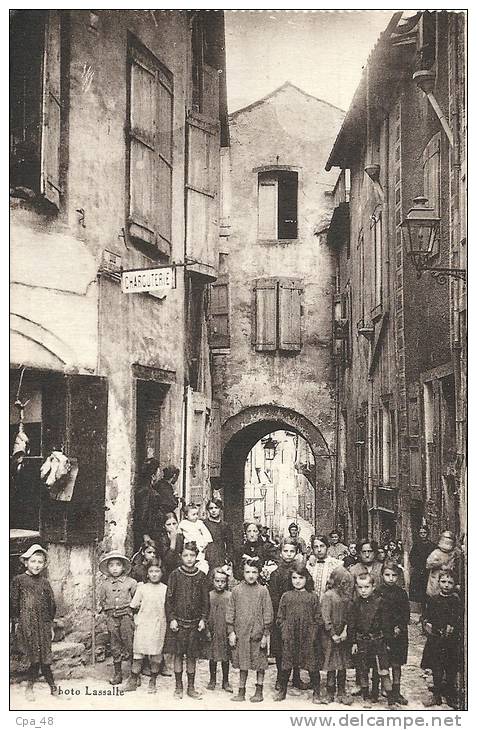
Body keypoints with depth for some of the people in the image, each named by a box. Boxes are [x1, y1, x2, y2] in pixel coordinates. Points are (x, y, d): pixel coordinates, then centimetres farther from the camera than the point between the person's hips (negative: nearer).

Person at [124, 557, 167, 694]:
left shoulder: (164, 589, 4)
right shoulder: (142, 587, 3)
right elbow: (134, 607, 7)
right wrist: (136, 619, 0)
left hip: (158, 625, 0)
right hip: (142, 625, 0)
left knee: (156, 654, 4)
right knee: (138, 652, 1)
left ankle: (153, 682, 16)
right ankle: (133, 680, 9)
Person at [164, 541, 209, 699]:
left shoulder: (201, 576, 3)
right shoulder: (175, 575, -2)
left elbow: (205, 600, 7)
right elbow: (169, 599, -1)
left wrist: (203, 619, -1)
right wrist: (171, 619, -7)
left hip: (195, 622, 1)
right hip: (178, 621, -1)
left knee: (192, 656, 6)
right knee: (178, 655, 4)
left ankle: (191, 687, 15)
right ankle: (178, 687, 14)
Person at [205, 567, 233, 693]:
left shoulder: (229, 596, -3)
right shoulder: (209, 595, -1)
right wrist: (206, 630, -3)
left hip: (225, 631, -1)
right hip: (212, 630, 1)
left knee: (226, 657, 6)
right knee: (212, 656, 8)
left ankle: (225, 681, 18)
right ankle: (212, 680, 22)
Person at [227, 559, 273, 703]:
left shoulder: (263, 591, -2)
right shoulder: (236, 590, 3)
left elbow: (268, 614, 0)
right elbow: (230, 612, 6)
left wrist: (265, 634, -4)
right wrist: (231, 632, 0)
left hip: (258, 634, -1)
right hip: (240, 633, 1)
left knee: (260, 664, 6)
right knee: (242, 664, 9)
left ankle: (259, 691, 18)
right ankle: (241, 692, 18)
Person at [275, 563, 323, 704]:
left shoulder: (313, 597, 4)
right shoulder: (286, 596, 7)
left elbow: (318, 618, 4)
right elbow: (280, 617, 8)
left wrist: (314, 632, -7)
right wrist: (284, 630, -3)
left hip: (308, 636, -1)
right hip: (289, 636, 1)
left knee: (312, 665, 2)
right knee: (286, 664, 7)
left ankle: (316, 693, 13)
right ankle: (282, 690, 22)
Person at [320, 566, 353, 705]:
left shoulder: (346, 596, 8)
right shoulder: (328, 596, -9)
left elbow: (348, 615, 7)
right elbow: (326, 617, -12)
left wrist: (345, 631, -7)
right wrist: (333, 634, -13)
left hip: (343, 636, 5)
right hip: (330, 636, -5)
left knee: (343, 665, 7)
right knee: (332, 666, 1)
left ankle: (341, 693, 15)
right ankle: (330, 693, 11)